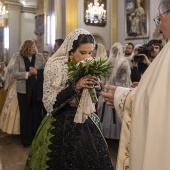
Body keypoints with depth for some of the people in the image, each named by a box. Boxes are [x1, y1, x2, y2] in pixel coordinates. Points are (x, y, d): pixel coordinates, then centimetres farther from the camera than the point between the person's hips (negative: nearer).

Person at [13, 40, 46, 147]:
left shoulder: (39, 57, 4)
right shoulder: (19, 58, 0)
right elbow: (15, 74, -6)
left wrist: (37, 72, -15)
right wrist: (28, 73, -16)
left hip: (38, 90, 1)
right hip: (24, 90, 0)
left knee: (37, 113, 6)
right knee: (25, 114, 7)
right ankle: (26, 139, 20)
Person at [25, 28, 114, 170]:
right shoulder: (56, 66, -15)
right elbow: (50, 103, -19)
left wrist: (97, 88, -13)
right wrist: (75, 87, -26)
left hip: (85, 124, 5)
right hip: (62, 126, -5)